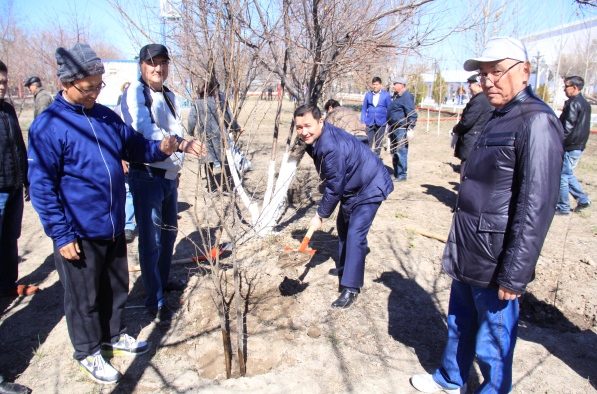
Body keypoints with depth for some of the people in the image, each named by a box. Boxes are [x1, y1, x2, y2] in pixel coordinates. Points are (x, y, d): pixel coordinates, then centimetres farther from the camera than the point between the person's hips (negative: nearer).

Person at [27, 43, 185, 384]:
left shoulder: (106, 116, 5)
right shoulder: (48, 126, -14)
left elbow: (135, 147, 15)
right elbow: (42, 187, -13)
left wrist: (160, 148, -7)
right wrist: (61, 234, -14)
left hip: (114, 226, 6)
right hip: (80, 234, -6)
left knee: (117, 286, 21)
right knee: (84, 296, 11)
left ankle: (114, 334, 43)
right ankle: (89, 351, 32)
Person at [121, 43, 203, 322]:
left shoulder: (169, 95, 15)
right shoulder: (135, 92, -10)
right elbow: (145, 128, -27)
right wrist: (181, 143, -41)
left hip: (169, 175, 8)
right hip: (147, 176, -8)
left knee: (169, 231, 18)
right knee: (151, 239, -4)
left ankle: (163, 281, 37)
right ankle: (155, 301, 7)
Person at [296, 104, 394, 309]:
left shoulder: (332, 147, -37)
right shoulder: (316, 139, -7)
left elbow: (334, 188, -27)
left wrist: (320, 215, -15)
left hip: (370, 188, -10)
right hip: (351, 187, 10)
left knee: (355, 235, -16)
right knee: (343, 227, 21)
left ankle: (351, 288, -8)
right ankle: (343, 269, 42)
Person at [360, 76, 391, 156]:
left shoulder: (386, 95, 2)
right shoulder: (368, 95, 6)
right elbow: (364, 109, 8)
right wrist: (363, 121, 2)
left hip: (381, 123, -1)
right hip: (370, 123, 1)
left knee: (378, 143, 6)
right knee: (370, 143, 0)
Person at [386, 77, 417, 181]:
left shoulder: (407, 97, -11)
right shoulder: (395, 96, 18)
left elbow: (412, 114, -16)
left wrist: (410, 129, -21)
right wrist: (389, 126, 25)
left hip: (401, 129, -10)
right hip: (393, 128, 10)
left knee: (401, 152, -7)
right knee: (393, 152, 14)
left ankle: (402, 175, -1)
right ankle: (396, 173, 23)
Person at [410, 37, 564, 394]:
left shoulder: (536, 121, -18)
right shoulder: (499, 119, 12)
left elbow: (537, 206, -23)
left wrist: (515, 274, -22)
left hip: (495, 263, -9)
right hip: (468, 255, 9)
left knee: (492, 343, 9)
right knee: (460, 324, 25)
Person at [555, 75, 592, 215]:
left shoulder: (574, 103, -16)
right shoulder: (585, 103, 14)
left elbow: (568, 127, -19)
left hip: (570, 147, -10)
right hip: (579, 146, 10)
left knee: (562, 176, -1)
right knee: (568, 174, 20)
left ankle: (563, 207, 5)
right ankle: (583, 199, 23)